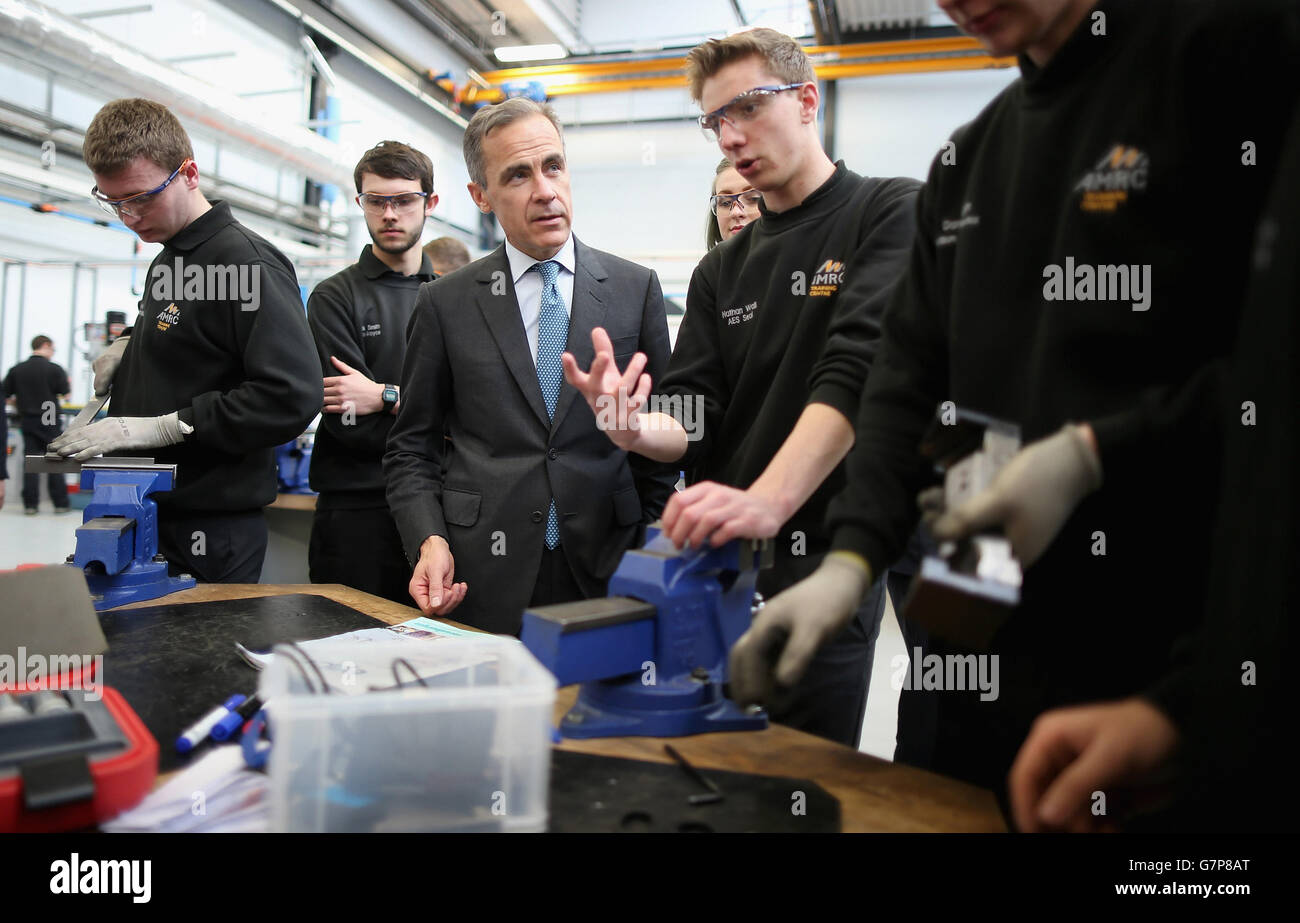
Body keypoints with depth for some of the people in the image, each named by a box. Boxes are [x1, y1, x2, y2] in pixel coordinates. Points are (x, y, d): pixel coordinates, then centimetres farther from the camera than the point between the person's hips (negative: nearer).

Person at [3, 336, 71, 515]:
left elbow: (5, 395, 4)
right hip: (50, 423, -3)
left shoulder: (17, 369, 2)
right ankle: (60, 503, 5)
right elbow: (65, 395, -5)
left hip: (27, 421, 3)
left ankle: (30, 504, 5)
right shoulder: (55, 369, -9)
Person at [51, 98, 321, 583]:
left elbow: (292, 396, -25)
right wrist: (129, 345, 13)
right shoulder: (167, 259, 15)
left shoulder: (247, 260, -14)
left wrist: (165, 426, -22)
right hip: (143, 515, 9)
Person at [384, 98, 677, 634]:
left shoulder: (636, 288, 4)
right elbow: (412, 448, 7)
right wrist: (429, 540, -9)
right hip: (480, 583, 0)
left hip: (607, 572, 1)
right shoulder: (446, 303, 4)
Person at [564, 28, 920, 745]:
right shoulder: (720, 271, 15)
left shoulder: (889, 215, -1)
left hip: (821, 562, -5)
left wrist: (767, 500, -31)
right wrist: (632, 425, -16)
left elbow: (859, 371, -18)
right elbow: (690, 424, 7)